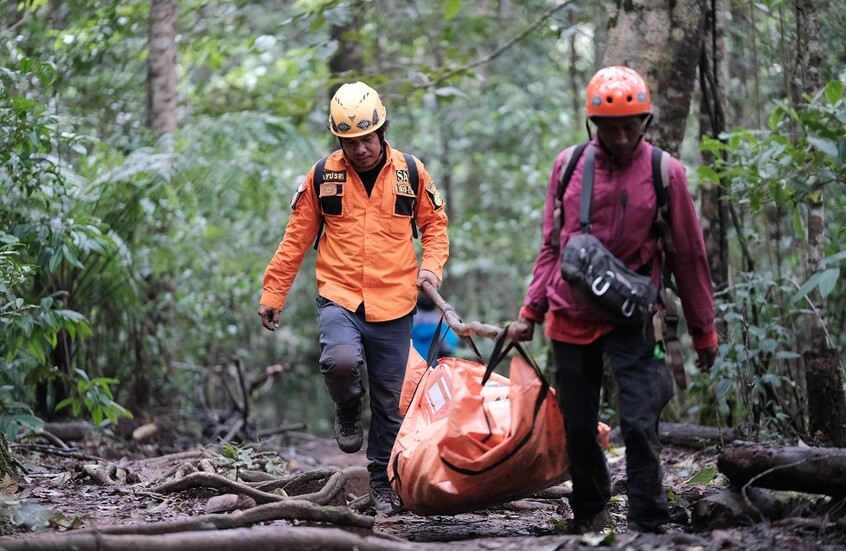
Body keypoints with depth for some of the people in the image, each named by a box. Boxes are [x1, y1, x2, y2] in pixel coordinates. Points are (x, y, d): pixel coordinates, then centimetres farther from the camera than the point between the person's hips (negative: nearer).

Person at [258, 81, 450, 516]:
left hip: (393, 305, 1)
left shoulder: (411, 173, 3)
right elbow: (296, 238, 7)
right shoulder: (322, 176, 2)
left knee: (391, 402, 6)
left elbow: (434, 223, 15)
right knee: (341, 360, -30)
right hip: (338, 297, -1)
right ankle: (348, 411, 3)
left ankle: (383, 481, 23)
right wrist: (272, 294, 5)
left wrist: (431, 265, -4)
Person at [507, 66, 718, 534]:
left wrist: (704, 332, 4)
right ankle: (588, 512, 29)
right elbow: (552, 247, 11)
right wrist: (530, 312, 7)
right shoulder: (568, 166, 1)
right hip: (570, 317, 3)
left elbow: (688, 257, 1)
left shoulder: (664, 173, -6)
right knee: (577, 425, 11)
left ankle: (648, 525, -4)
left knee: (639, 423, -12)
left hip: (630, 319, -3)